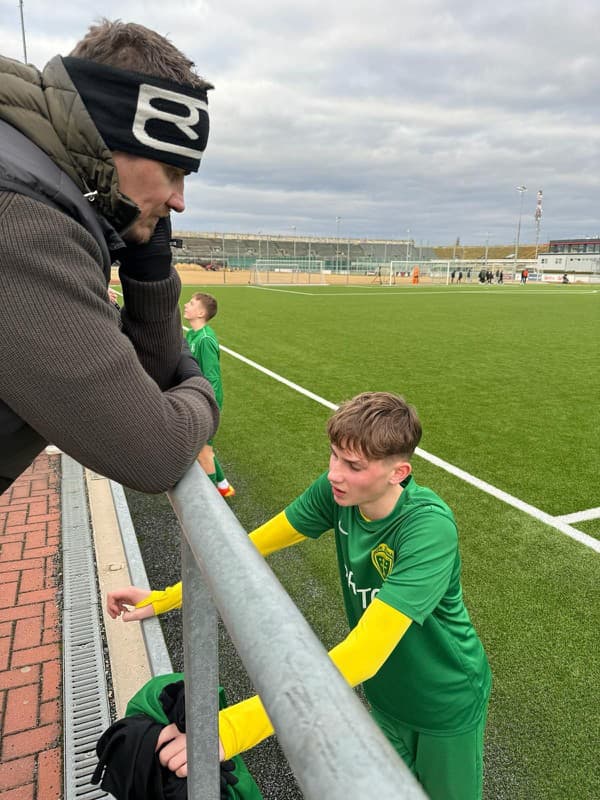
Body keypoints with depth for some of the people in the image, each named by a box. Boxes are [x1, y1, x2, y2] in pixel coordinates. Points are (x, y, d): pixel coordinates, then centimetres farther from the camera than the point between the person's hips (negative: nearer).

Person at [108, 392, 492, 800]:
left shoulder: (430, 529, -38)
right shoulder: (336, 491, -21)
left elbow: (365, 651, -45)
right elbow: (257, 543, -12)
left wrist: (235, 727, -52)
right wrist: (164, 598, -17)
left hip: (446, 702, -4)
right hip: (387, 692, 4)